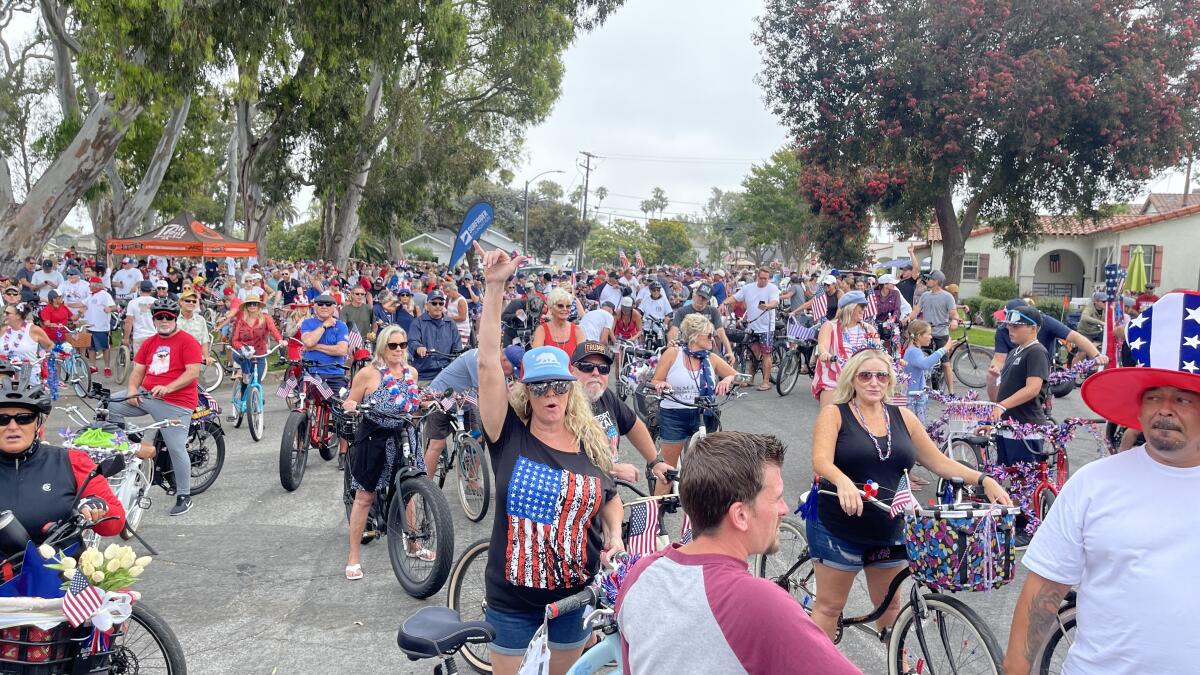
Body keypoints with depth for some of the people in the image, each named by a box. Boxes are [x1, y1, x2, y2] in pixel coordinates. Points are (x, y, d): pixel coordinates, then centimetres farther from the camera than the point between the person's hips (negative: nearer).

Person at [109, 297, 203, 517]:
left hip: (175, 403, -7)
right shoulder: (149, 343, 15)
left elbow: (193, 372, -14)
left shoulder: (187, 341, -5)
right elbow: (137, 370, 13)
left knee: (176, 449, -9)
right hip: (146, 394, 7)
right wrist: (132, 390, -7)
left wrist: (167, 388, -24)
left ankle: (184, 497, 3)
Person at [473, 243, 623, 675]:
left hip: (577, 592, 2)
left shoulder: (591, 442, -3)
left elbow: (610, 497, 14)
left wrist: (614, 534, -8)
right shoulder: (509, 436, -11)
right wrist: (494, 286, -29)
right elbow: (488, 363, -22)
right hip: (512, 596, -2)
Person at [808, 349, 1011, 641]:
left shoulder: (902, 418, 5)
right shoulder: (834, 414, -8)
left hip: (889, 530, 5)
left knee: (889, 604, 19)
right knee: (829, 606, 4)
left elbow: (940, 462, 8)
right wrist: (843, 482, -44)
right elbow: (821, 460, -24)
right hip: (839, 528, -4)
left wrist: (985, 480, -5)